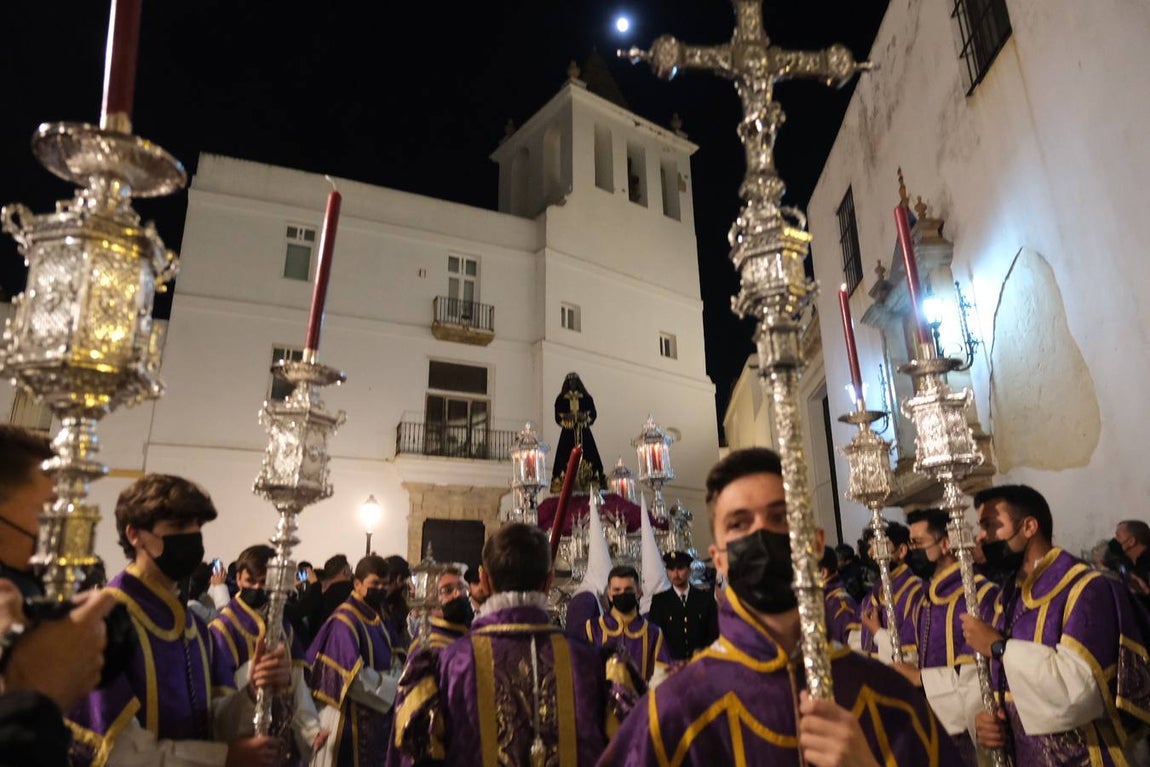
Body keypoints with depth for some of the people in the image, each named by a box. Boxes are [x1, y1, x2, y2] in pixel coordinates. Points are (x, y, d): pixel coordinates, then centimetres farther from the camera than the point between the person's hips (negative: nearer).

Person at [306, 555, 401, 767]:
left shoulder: (377, 617, 9)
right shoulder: (345, 620, -18)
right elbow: (353, 675, -25)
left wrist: (392, 679, -4)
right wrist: (393, 685, -16)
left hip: (373, 714, 8)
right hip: (349, 716, -8)